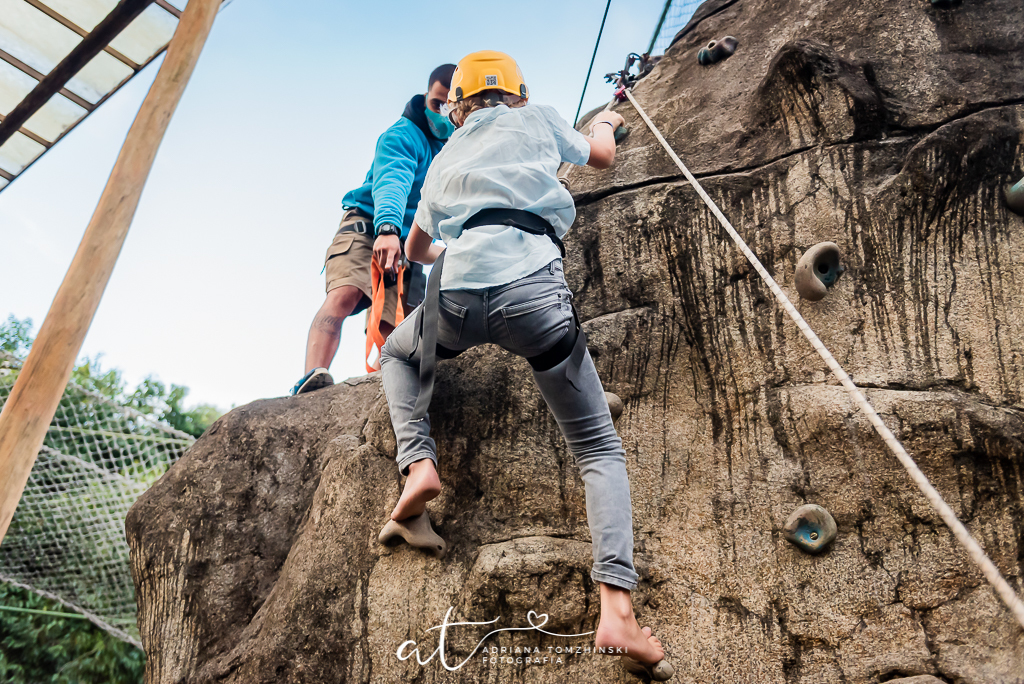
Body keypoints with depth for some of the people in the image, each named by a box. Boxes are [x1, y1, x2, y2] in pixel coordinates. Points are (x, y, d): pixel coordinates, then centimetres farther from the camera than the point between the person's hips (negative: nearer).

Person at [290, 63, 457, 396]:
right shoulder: (403, 136, -12)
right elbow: (392, 182, -32)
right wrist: (387, 229, -51)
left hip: (411, 245, 7)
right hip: (368, 228, -6)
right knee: (343, 295, -32)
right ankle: (311, 380, -46)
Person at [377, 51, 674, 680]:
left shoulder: (445, 158, 34)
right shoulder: (534, 117, 25)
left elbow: (416, 249, 45)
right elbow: (601, 155, 39)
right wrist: (605, 121, 61)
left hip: (457, 295, 2)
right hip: (530, 285, -2)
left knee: (398, 354, 36)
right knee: (600, 448, 8)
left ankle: (419, 464, 11)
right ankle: (617, 608, -10)